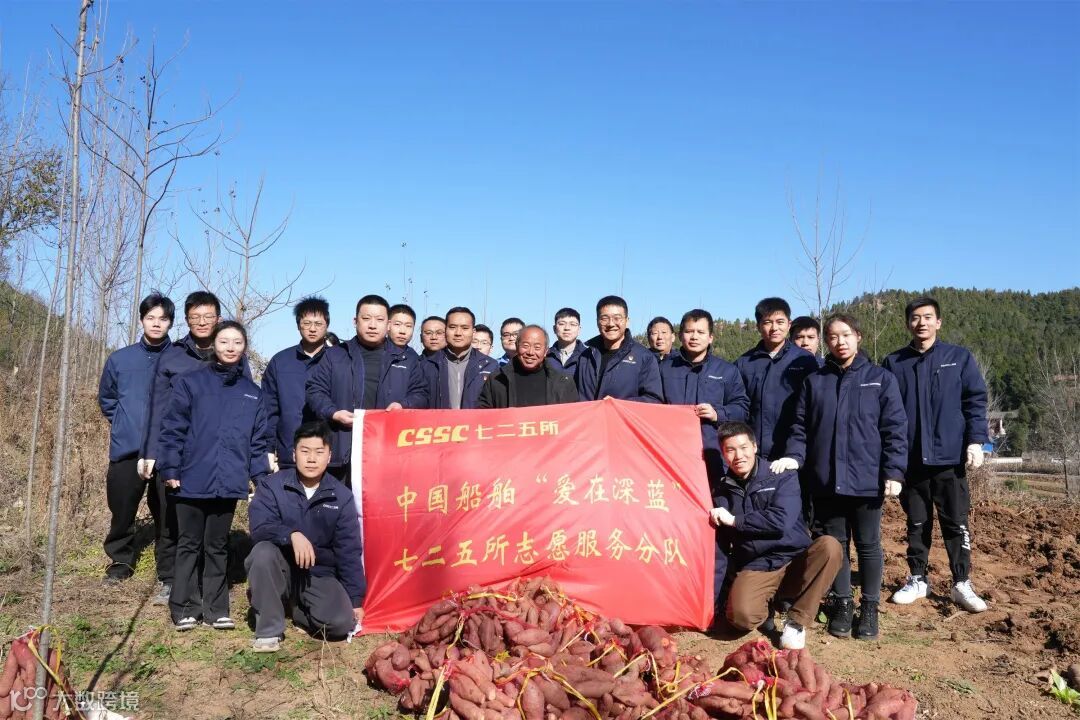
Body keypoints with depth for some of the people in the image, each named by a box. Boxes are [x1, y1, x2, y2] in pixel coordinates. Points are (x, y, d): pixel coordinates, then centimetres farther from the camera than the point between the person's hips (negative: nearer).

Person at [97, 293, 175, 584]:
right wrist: (124, 423, 12)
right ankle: (120, 560, 29)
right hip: (127, 449, 3)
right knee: (122, 509, 10)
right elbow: (106, 398, 20)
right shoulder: (119, 359, 6)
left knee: (167, 513, 1)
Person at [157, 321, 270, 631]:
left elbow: (258, 441, 9)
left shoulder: (253, 393, 9)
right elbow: (172, 430, -3)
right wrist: (170, 470, -8)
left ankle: (215, 608, 19)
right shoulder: (190, 383, 0)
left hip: (229, 483, 2)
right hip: (192, 480, -2)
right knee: (189, 545, 7)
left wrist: (261, 478, 3)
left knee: (218, 547, 12)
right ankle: (184, 608, 16)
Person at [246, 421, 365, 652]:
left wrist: (356, 600, -4)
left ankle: (296, 608, 10)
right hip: (281, 569, -1)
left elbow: (349, 551, -3)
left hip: (319, 575, 1)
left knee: (343, 622, -23)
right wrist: (292, 535, -40)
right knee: (263, 551, -34)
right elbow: (258, 527, -23)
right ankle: (269, 630, -16)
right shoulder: (272, 485, -9)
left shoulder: (341, 497, -5)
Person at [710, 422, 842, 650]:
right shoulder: (722, 490, 7)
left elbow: (781, 521, -19)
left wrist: (734, 520, -14)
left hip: (796, 563, 0)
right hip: (755, 569, 1)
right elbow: (719, 545, 10)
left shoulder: (782, 477, -4)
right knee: (740, 616, -31)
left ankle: (797, 621, -17)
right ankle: (767, 605, 8)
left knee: (829, 545, -32)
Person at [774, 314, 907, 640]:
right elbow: (801, 426, 8)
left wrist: (893, 472, -9)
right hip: (825, 480, 2)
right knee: (834, 544, 11)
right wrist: (794, 455, -8)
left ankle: (869, 607, 22)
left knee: (868, 545, 8)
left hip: (867, 480, -2)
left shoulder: (880, 378, 1)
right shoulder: (814, 381, 8)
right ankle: (841, 603, 25)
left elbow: (895, 429, -2)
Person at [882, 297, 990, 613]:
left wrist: (976, 440, -10)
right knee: (917, 523, 11)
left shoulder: (960, 358, 3)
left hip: (950, 457, -1)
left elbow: (975, 401, 1)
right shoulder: (894, 363, 5)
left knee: (956, 523, 4)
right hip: (910, 459, 1)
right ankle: (917, 579, 22)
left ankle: (962, 584, 15)